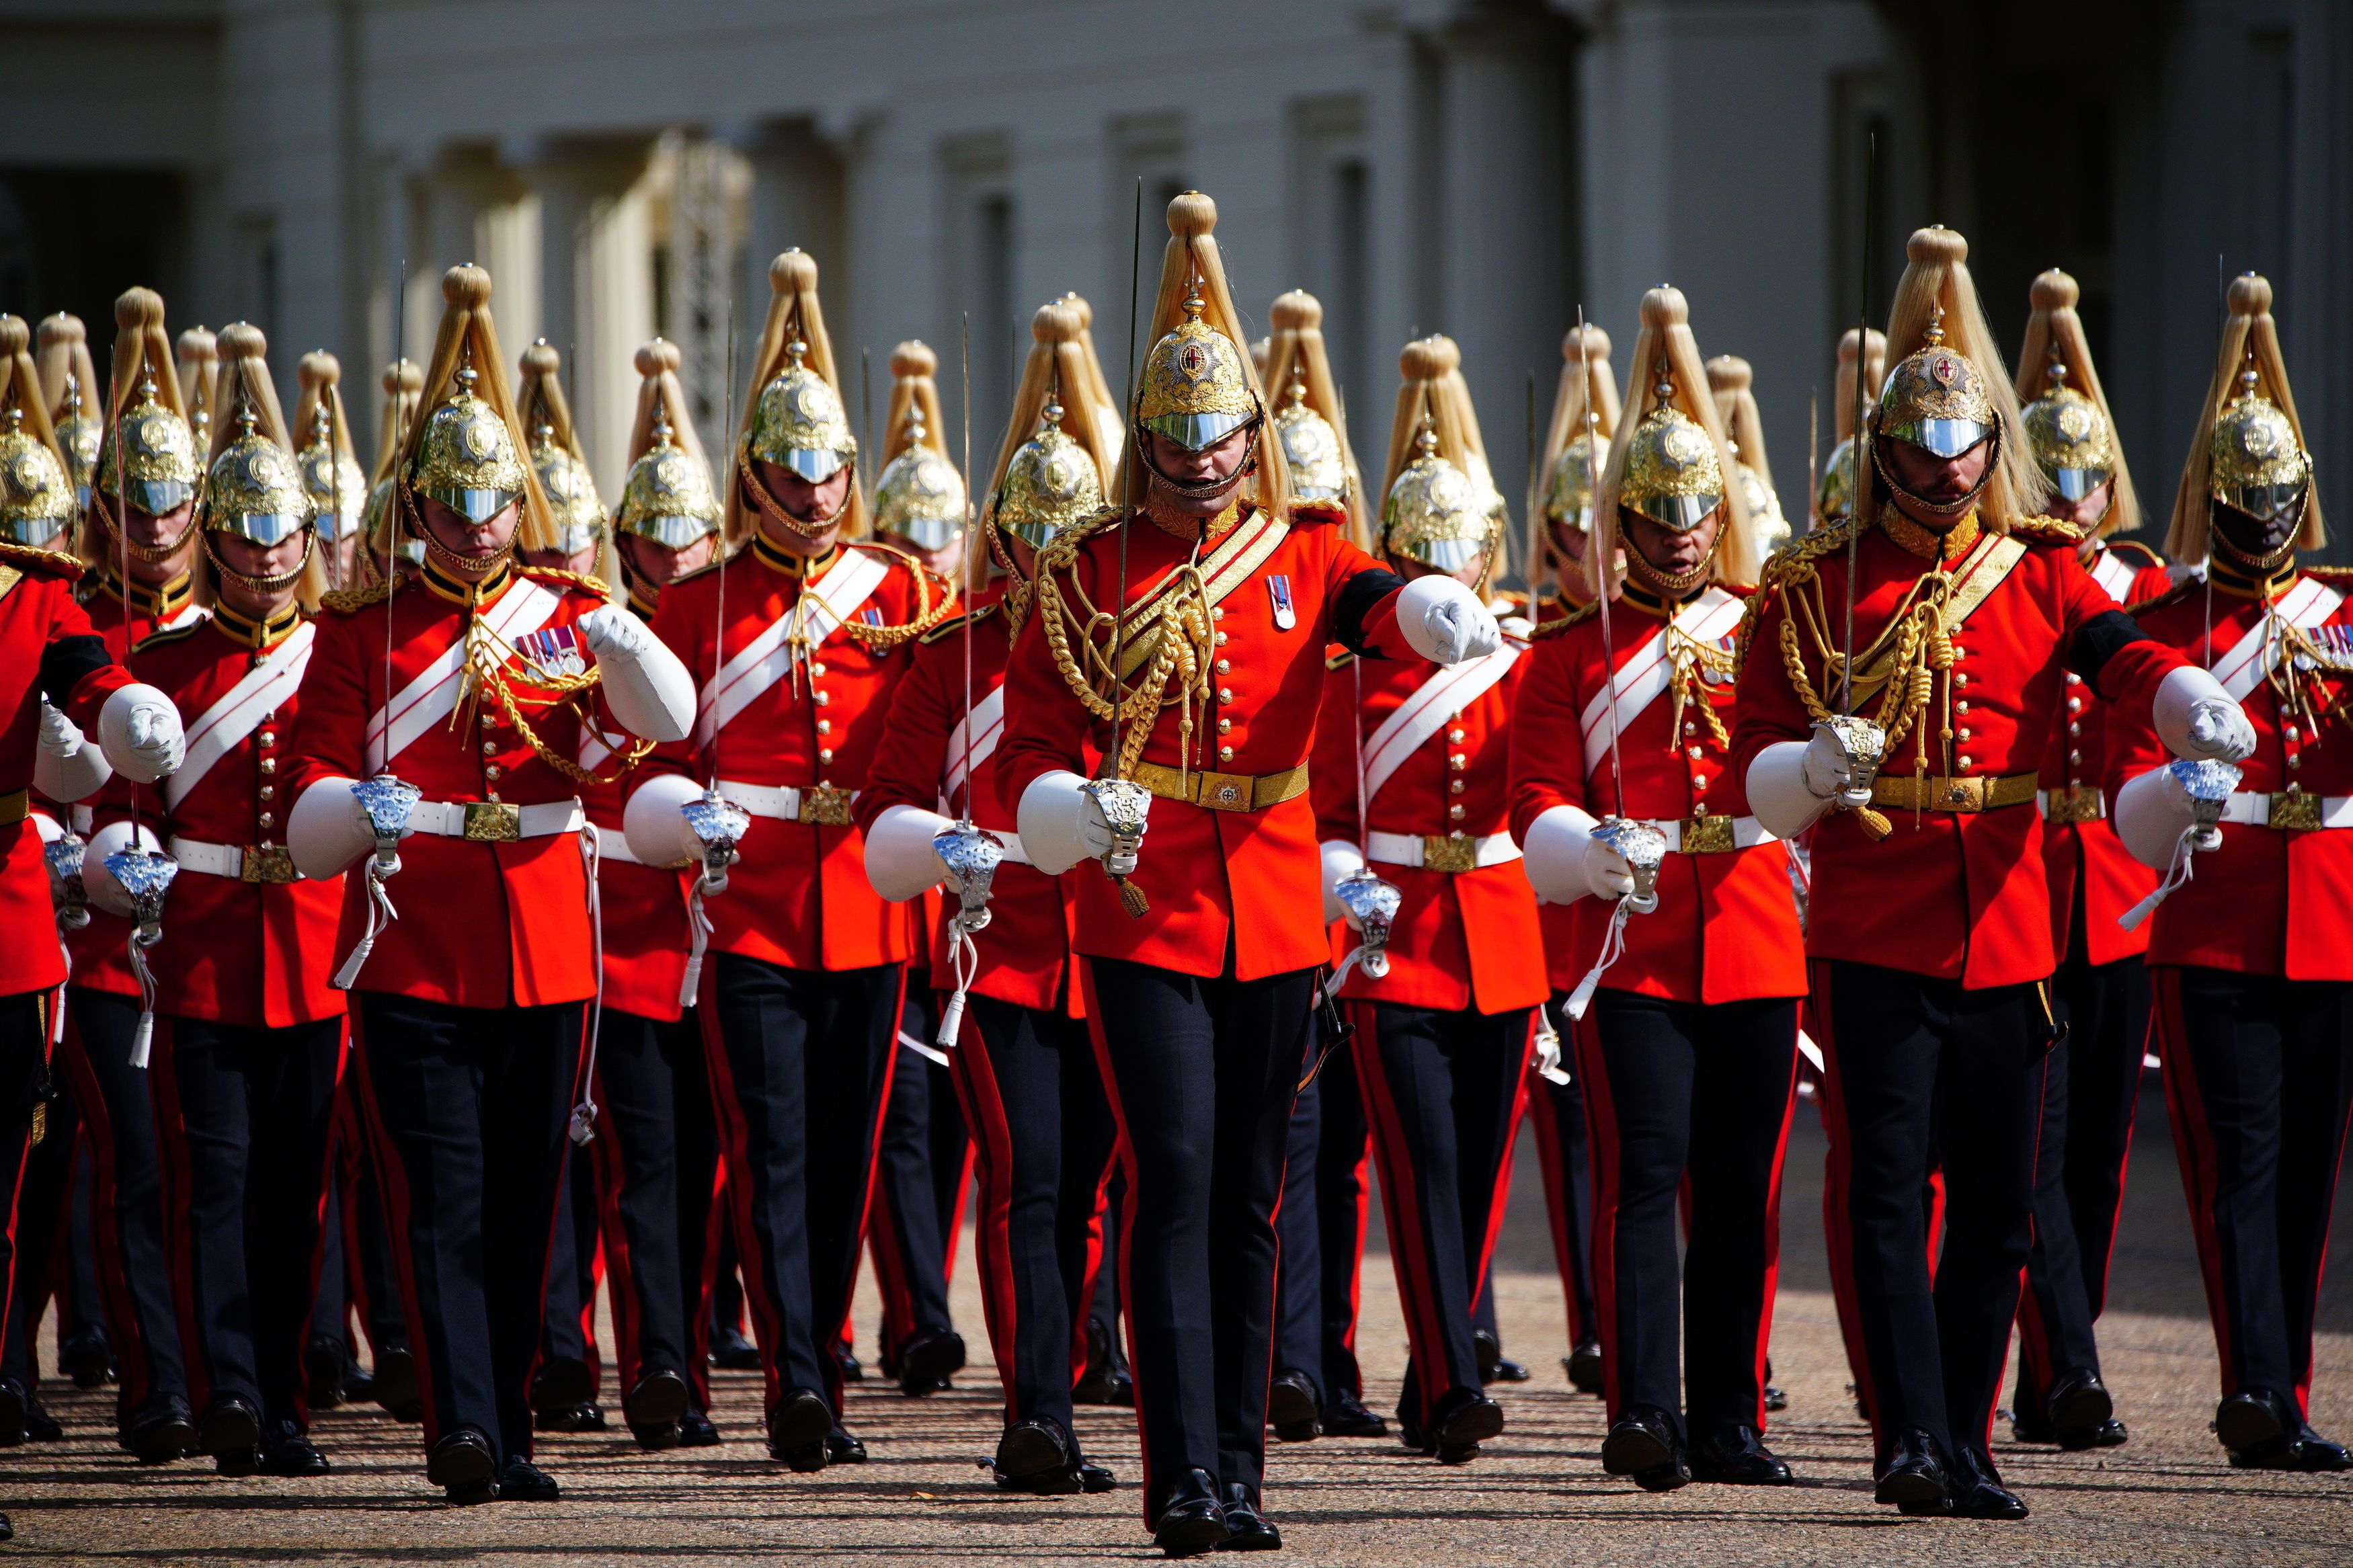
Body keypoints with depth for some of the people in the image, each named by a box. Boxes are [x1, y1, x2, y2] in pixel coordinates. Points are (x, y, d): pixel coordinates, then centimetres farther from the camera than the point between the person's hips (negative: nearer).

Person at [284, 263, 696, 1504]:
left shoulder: (568, 616, 8)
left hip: (545, 958, 3)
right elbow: (308, 818, 1)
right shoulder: (362, 632, 4)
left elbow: (668, 721, -10)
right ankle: (460, 1425, -20)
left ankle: (507, 1433, 15)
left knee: (524, 1203, 7)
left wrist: (622, 650, -30)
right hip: (413, 957, -2)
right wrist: (356, 810, -22)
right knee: (442, 1194, -11)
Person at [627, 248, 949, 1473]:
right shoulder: (700, 604, 7)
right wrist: (672, 813, -9)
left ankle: (820, 1375, 15)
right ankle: (796, 1382, -13)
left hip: (866, 913, 2)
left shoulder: (897, 590, 9)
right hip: (749, 909, -2)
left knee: (845, 1154, 6)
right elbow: (659, 752, 8)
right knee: (771, 1150, -9)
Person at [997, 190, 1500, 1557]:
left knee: (1251, 1197, 7)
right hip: (1142, 919, -3)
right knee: (1176, 1178, -10)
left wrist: (1441, 614, -38)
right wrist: (1070, 811, -21)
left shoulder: (1303, 560, 8)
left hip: (1276, 918, 3)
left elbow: (1381, 601, -14)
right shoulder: (1089, 574, 4)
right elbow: (1030, 746, 1)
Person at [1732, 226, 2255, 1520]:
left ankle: (1968, 1444, 13)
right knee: (1882, 1189, -11)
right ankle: (1908, 1437, -14)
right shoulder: (1811, 587, 5)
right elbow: (1753, 771, 3)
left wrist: (2192, 703, -31)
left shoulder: (2044, 572, 10)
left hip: (2007, 936, 3)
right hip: (1872, 937, -3)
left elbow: (2122, 655, -9)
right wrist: (1814, 770, -20)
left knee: (1997, 1206, 5)